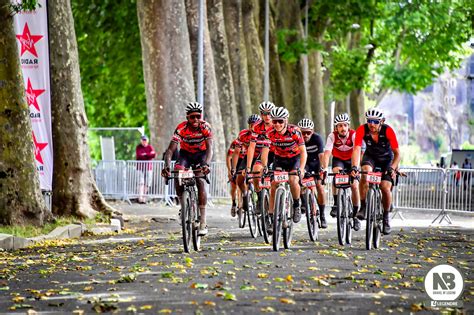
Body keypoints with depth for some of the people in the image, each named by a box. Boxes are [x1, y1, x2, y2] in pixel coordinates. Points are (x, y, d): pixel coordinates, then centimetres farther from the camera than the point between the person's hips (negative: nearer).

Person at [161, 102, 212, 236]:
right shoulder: (181, 128, -27)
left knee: (200, 181, -22)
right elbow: (170, 149, -31)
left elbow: (209, 148, -34)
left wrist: (206, 164, -54)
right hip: (185, 154, 1)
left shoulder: (205, 127, -26)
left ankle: (203, 222, -21)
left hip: (201, 154, -1)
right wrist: (166, 166, -50)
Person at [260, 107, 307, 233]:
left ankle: (297, 206, -1)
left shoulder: (294, 131, -27)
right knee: (274, 185, -12)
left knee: (293, 180, -28)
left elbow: (303, 151, -29)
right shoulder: (270, 133, -21)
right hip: (279, 159, 2)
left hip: (295, 158, -2)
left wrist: (301, 168, -43)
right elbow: (265, 151, -25)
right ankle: (272, 219, -8)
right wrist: (264, 167, -42)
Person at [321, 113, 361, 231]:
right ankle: (336, 204, -21)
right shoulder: (332, 136, -23)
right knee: (336, 173, -33)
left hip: (351, 160, 0)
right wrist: (324, 168, -48)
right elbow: (327, 153, -32)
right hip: (338, 159, 0)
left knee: (355, 186, -14)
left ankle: (354, 215, 3)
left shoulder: (353, 135, -26)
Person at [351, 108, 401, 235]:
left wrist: (392, 168, -41)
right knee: (365, 174, -31)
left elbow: (397, 153, -25)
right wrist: (354, 167, -48)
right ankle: (363, 208, -21)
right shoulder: (362, 130, -26)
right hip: (370, 156, 1)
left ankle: (386, 217, 7)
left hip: (387, 158, -1)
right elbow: (356, 149, -33)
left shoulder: (388, 131, -28)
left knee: (386, 188, -15)